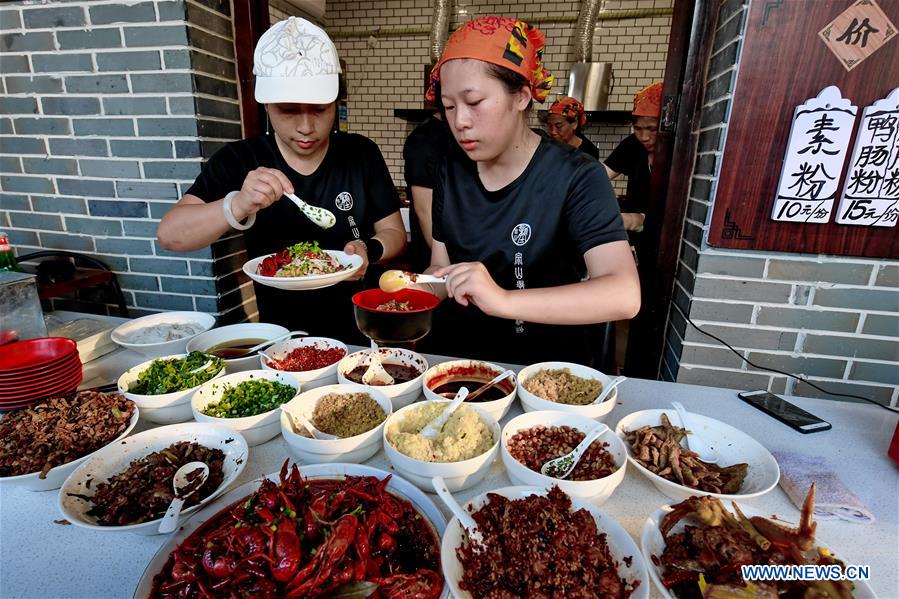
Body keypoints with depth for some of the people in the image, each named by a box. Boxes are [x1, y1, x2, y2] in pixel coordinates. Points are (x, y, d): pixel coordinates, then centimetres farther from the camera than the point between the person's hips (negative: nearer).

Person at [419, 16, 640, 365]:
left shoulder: (577, 178, -12)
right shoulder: (452, 172, 2)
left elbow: (624, 295, -24)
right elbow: (442, 267, 7)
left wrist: (503, 300, -34)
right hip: (454, 358, 4)